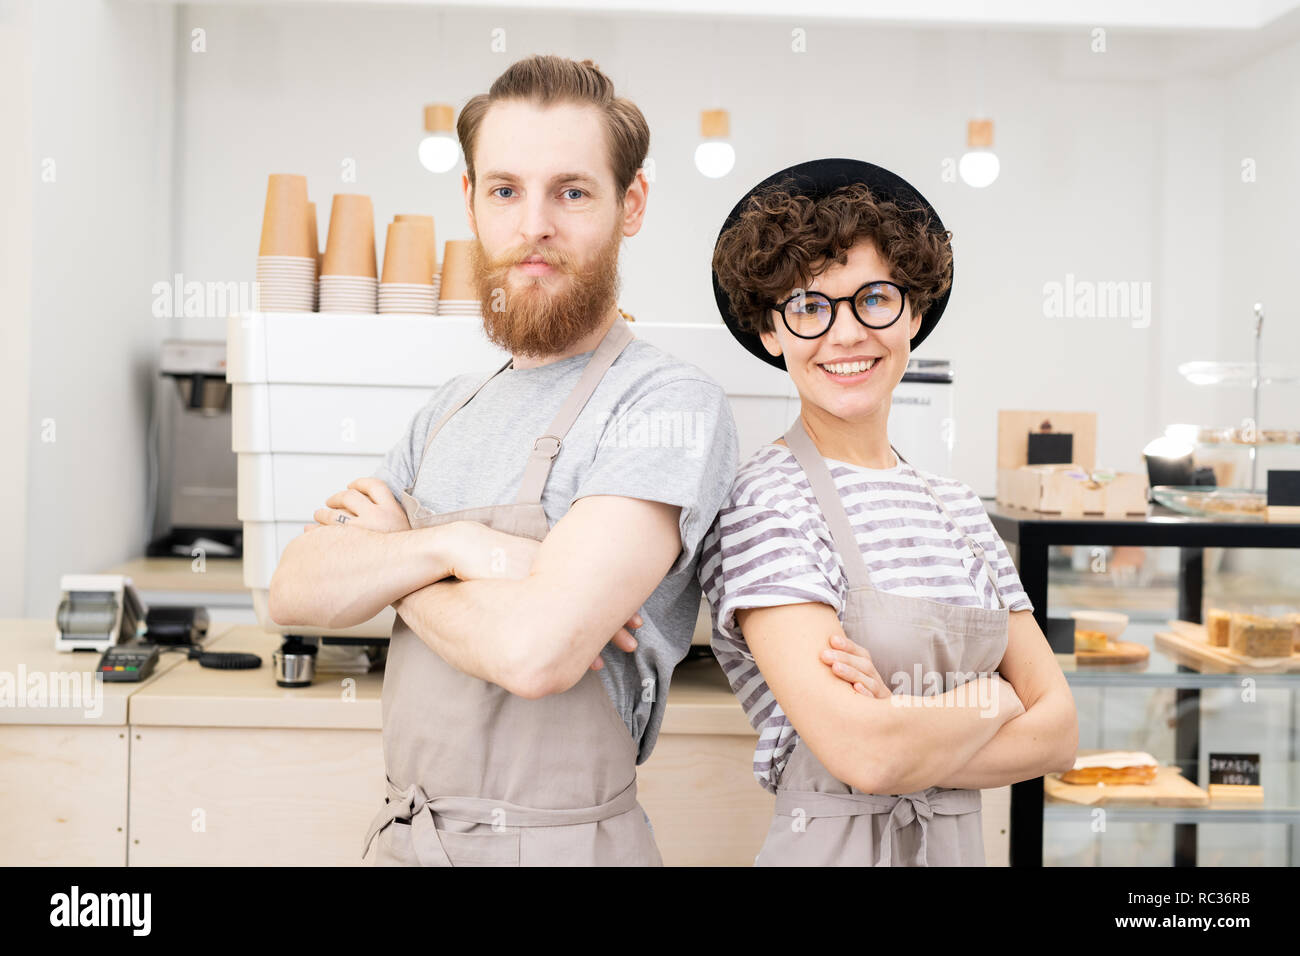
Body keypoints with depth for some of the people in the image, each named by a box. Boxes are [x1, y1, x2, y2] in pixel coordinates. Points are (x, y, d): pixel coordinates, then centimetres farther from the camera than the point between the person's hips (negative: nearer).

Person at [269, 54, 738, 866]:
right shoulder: (454, 410, 9)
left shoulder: (667, 404, -17)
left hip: (552, 842, -7)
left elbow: (535, 648, -29)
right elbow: (297, 589, 0)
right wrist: (452, 545, -19)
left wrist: (392, 560, -10)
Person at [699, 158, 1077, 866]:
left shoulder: (957, 508, 5)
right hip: (828, 844, -5)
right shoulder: (762, 501, -15)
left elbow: (1058, 729, 0)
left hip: (959, 842, 6)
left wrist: (908, 733, -16)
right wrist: (992, 700, -7)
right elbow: (864, 754, -24)